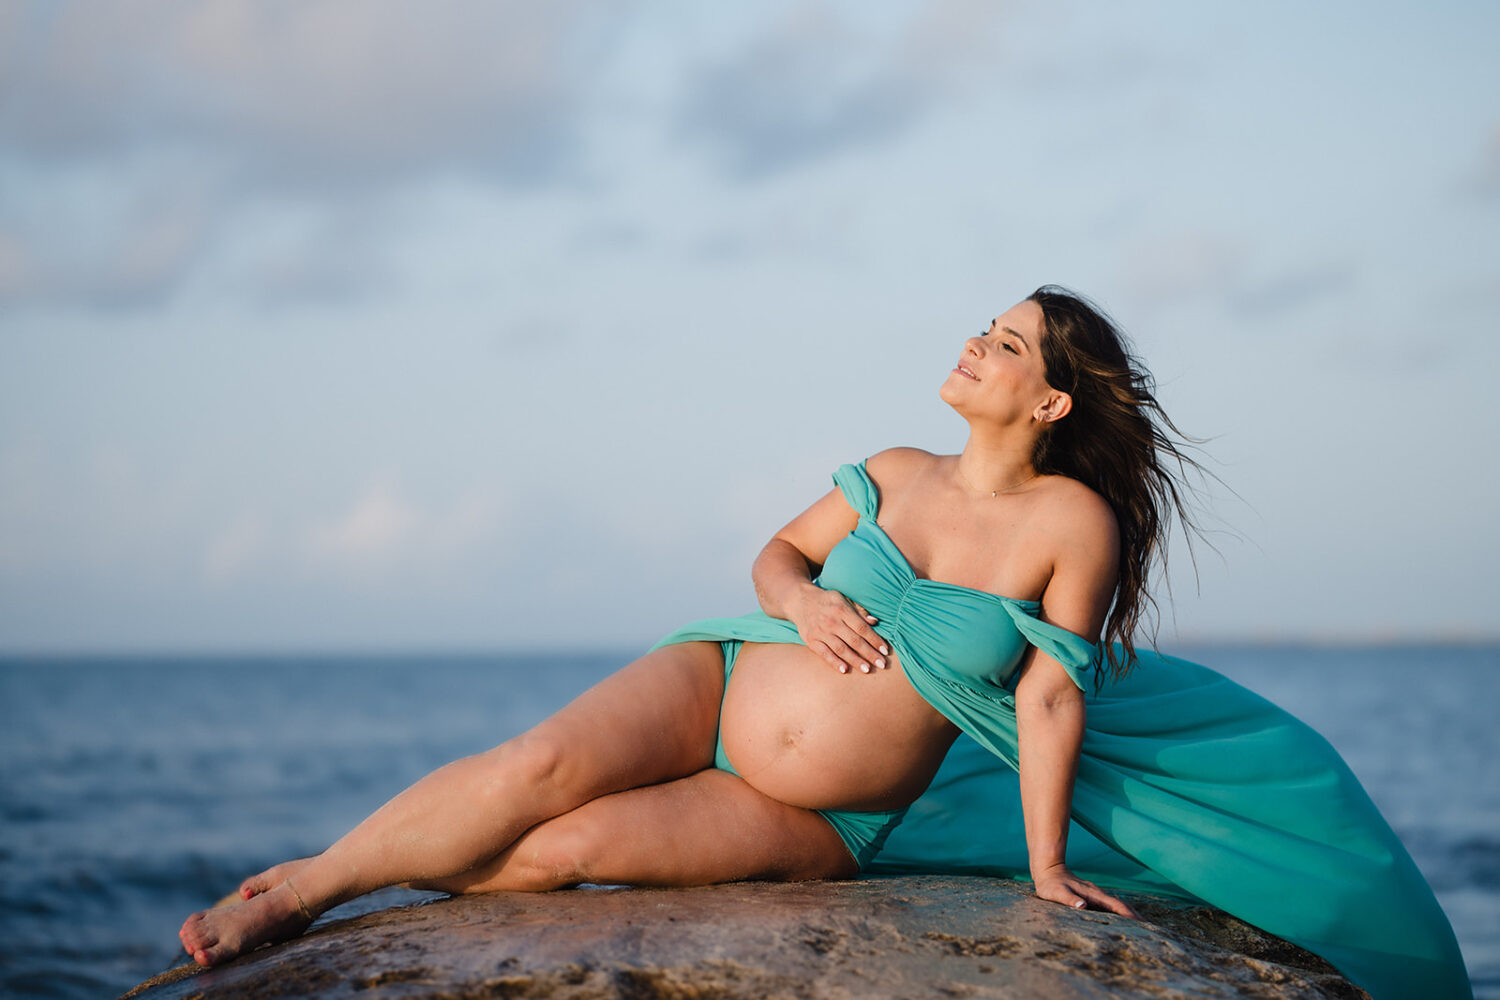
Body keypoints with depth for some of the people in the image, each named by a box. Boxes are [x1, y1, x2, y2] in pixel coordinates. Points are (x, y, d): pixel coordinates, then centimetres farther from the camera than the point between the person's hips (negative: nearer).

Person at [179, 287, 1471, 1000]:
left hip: (814, 825, -3)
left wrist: (1046, 866, -8)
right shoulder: (895, 476, 3)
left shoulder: (1073, 521, -10)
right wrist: (804, 600, -8)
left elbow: (1050, 697, -8)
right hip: (722, 681, 3)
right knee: (539, 769, -26)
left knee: (568, 849, -24)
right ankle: (298, 885, -8)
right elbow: (775, 552, 15)